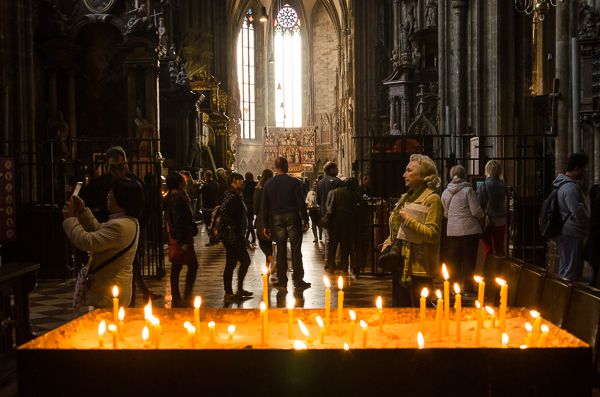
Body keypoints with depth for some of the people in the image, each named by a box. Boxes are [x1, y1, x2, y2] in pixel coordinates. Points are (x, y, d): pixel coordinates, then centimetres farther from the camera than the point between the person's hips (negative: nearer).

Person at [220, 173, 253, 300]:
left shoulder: (237, 196, 15)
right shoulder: (232, 196, -17)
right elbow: (223, 210, -32)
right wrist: (230, 225, -23)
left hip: (238, 237, 11)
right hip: (232, 237, -11)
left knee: (245, 261, 17)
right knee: (231, 265, -2)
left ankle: (240, 290, 27)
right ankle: (228, 293, 7)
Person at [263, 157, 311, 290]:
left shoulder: (268, 184, 4)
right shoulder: (293, 182, -7)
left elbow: (265, 207, 7)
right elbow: (301, 203, -9)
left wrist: (266, 225, 12)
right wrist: (306, 220, -2)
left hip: (277, 219, 3)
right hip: (293, 218, -3)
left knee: (281, 251, 8)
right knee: (296, 250, 2)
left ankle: (282, 282, 10)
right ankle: (298, 281, 7)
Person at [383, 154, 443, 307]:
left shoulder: (432, 199, -10)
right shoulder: (406, 197, 16)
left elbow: (432, 235, -20)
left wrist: (408, 220, -18)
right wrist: (388, 242, 9)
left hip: (418, 267, -8)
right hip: (400, 264, 8)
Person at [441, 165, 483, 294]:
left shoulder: (445, 193, 6)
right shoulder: (468, 190, -11)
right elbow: (477, 212, -13)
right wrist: (482, 214, 8)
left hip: (453, 230, 5)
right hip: (469, 230, -5)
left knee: (455, 260, 12)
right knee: (469, 260, 3)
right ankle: (468, 287, 8)